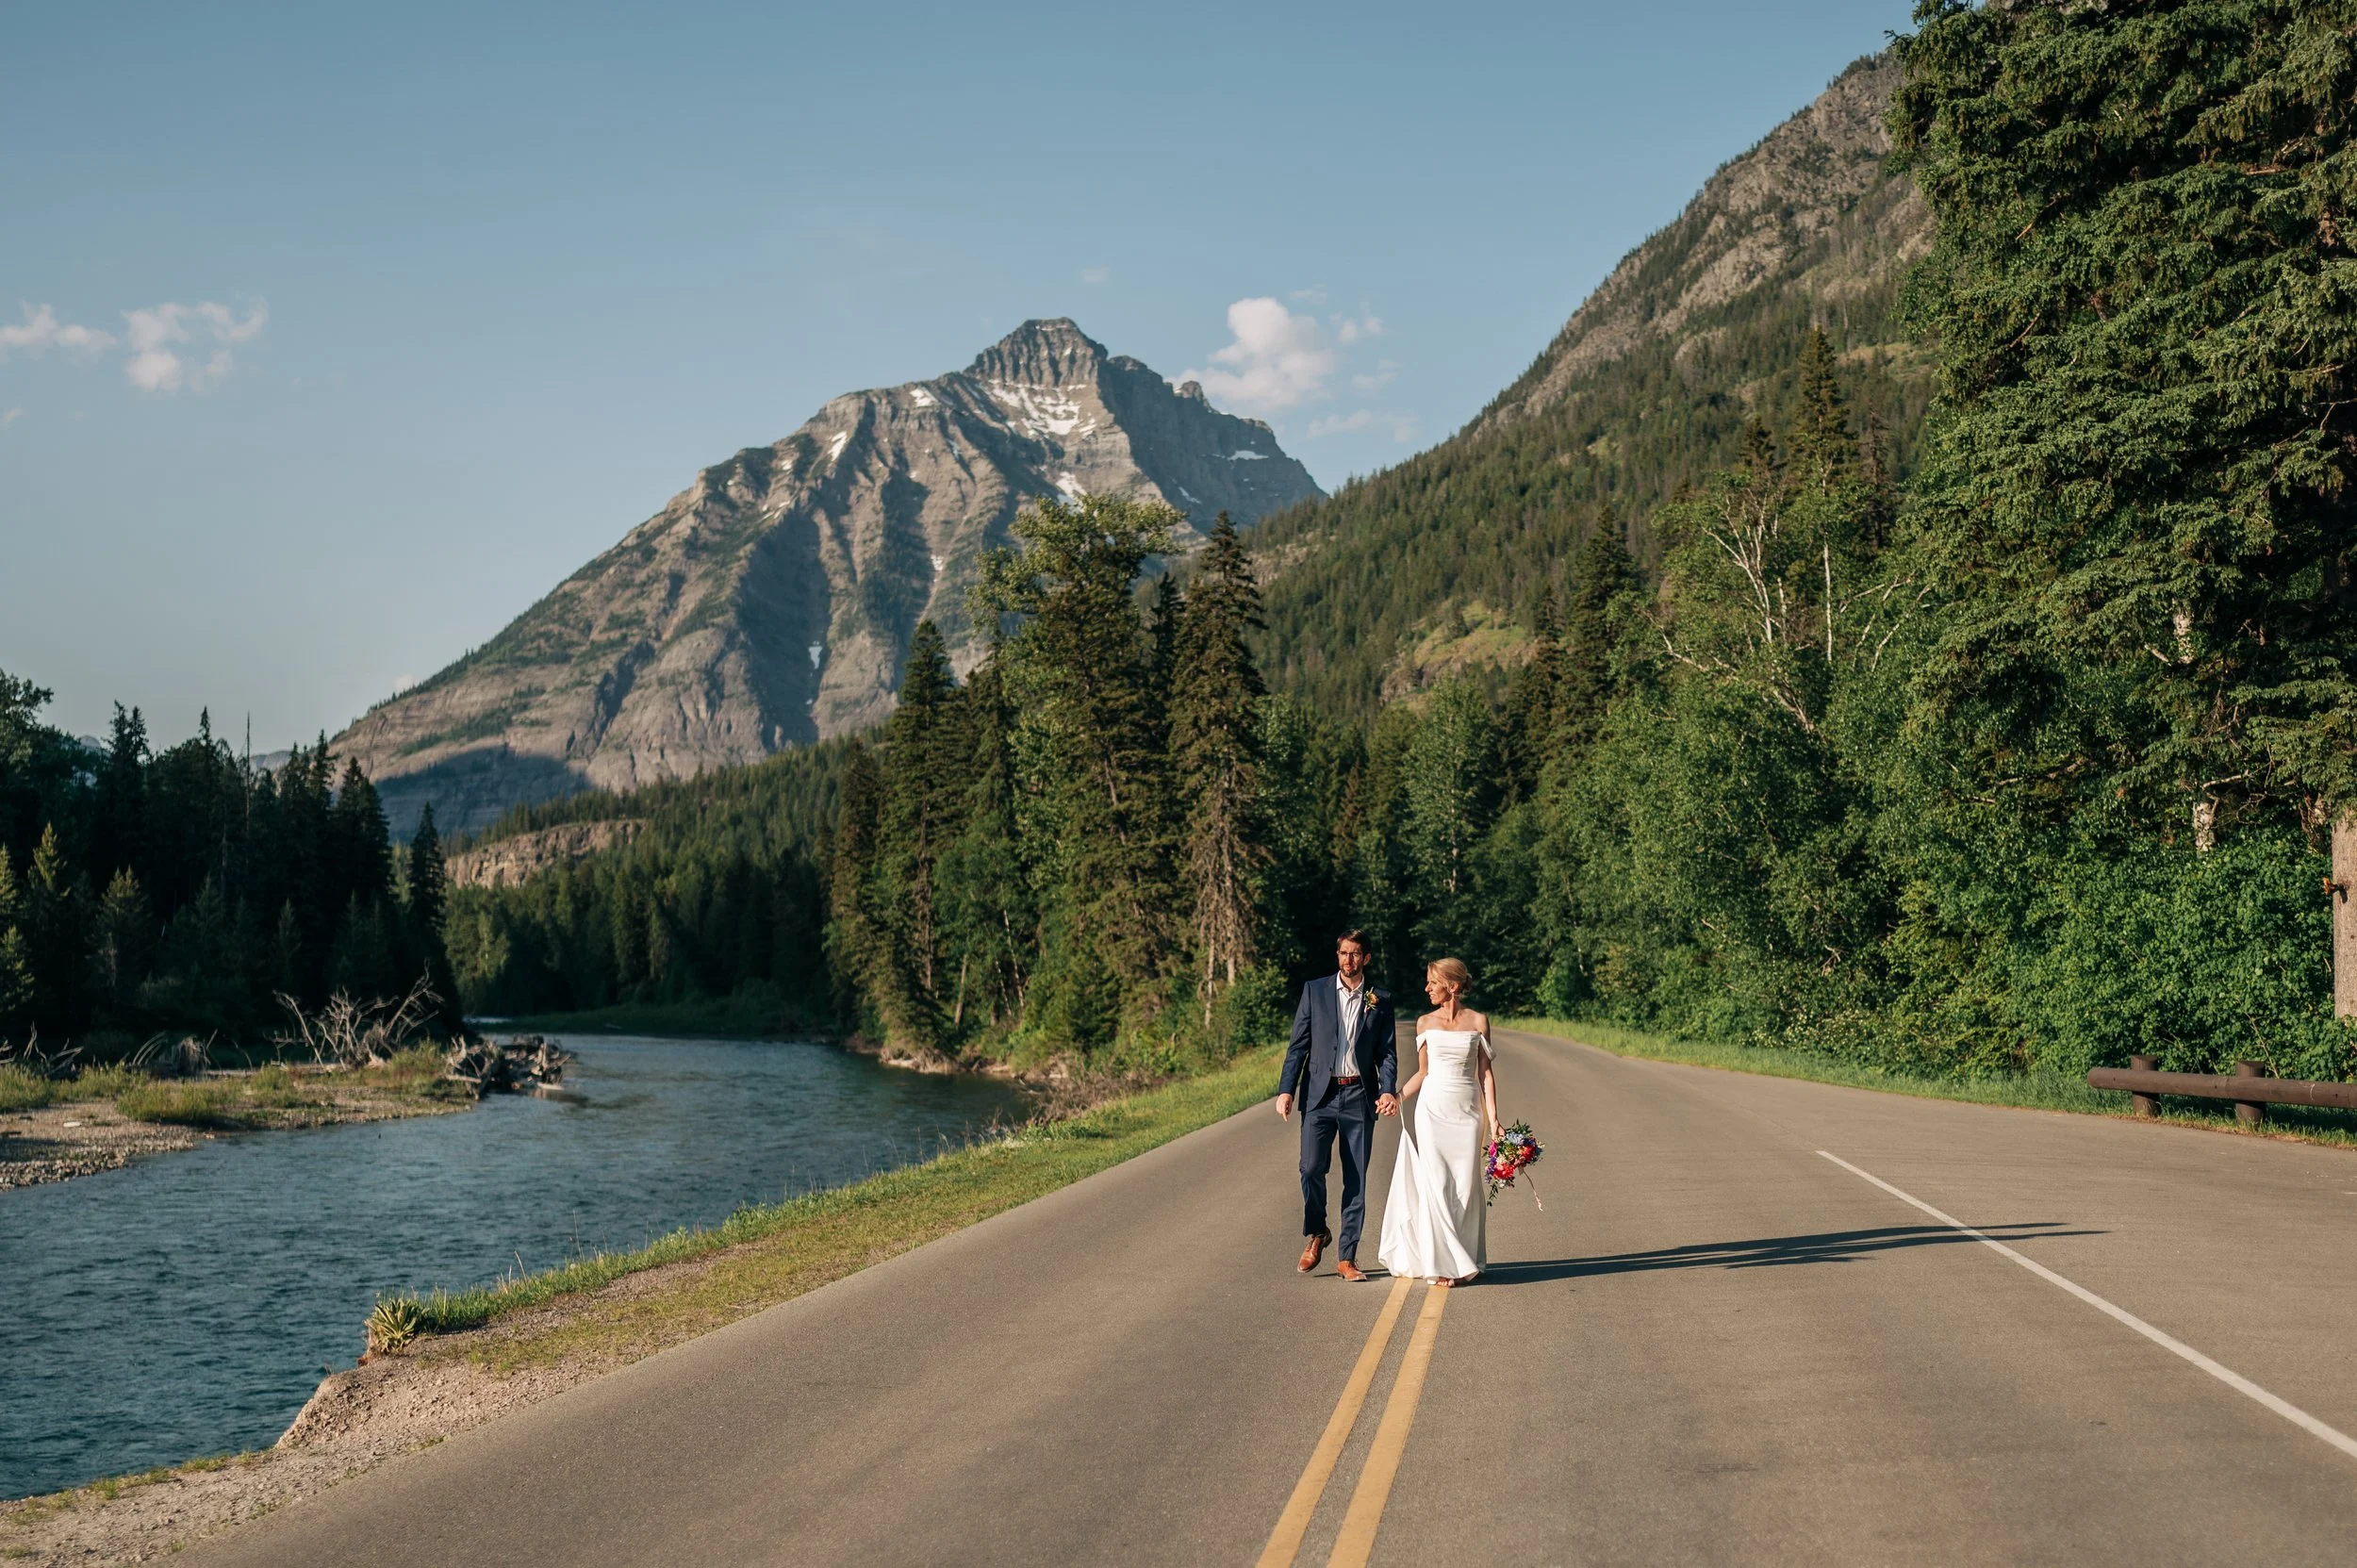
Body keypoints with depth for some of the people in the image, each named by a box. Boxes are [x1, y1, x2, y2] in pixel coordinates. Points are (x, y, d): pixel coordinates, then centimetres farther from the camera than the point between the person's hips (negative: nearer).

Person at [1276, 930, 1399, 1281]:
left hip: (1360, 1097, 1)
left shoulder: (1380, 1000, 7)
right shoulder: (1314, 991, 6)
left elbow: (1387, 1051, 6)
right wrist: (1285, 1090, -4)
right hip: (1320, 1094, -1)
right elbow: (1298, 1045, 5)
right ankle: (1316, 1233, 12)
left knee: (1356, 1179, 2)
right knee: (1311, 1167, -14)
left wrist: (1388, 1090, -12)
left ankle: (1346, 1257, 10)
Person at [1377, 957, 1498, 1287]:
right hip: (1432, 1109, 1)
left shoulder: (1477, 1021, 2)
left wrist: (1493, 1120, -4)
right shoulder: (1425, 1023, 6)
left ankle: (1465, 1261, 12)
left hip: (1467, 1111, -1)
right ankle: (1442, 1262, 0)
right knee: (1435, 1185, -5)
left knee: (1466, 1187, 1)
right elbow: (1423, 1073, 13)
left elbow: (1486, 1073, 2)